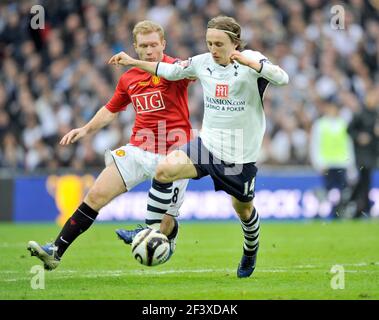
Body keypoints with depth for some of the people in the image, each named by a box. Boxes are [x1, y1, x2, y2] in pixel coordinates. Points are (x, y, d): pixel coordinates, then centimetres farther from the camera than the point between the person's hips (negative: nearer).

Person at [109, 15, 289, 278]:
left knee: (243, 208, 15)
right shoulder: (203, 62, 0)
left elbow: (282, 79, -29)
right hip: (209, 143, 3)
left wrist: (249, 63, -39)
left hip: (241, 153, -3)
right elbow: (171, 71, 17)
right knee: (165, 169, -21)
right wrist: (133, 62, 17)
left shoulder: (251, 60, -14)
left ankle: (251, 251, 47)